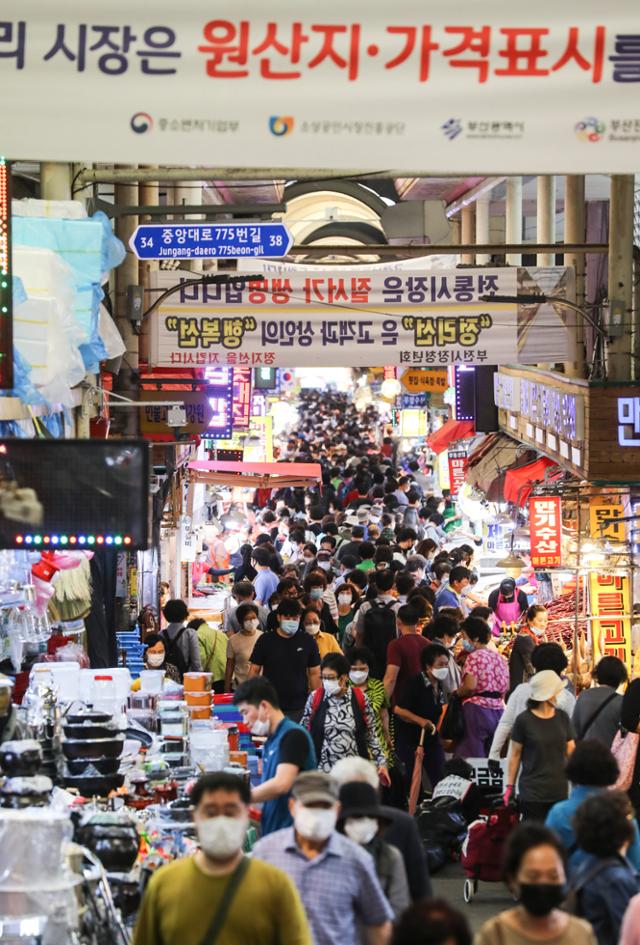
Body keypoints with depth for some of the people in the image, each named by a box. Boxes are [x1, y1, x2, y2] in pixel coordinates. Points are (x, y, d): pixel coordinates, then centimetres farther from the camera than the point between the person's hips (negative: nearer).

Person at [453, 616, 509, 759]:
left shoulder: (474, 657, -9)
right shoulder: (500, 657, 13)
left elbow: (470, 686, -20)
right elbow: (505, 687, 14)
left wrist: (457, 693, -2)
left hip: (477, 710, -7)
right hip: (498, 710, 7)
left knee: (471, 759, -5)